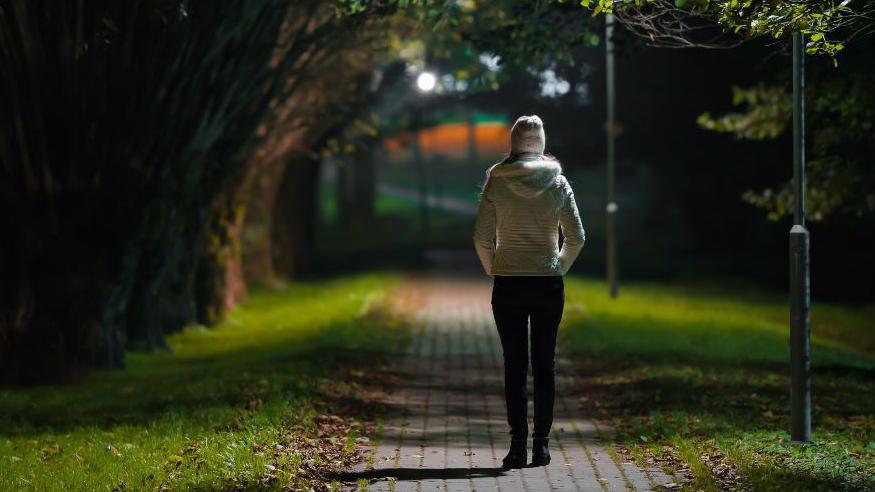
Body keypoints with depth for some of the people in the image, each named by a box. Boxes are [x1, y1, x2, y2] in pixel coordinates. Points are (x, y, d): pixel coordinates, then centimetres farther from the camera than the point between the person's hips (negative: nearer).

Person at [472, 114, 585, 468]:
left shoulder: (496, 182, -4)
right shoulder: (557, 182, -1)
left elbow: (482, 238, -4)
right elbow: (576, 237, 0)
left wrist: (494, 271, 11)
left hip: (508, 284, -1)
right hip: (548, 285, 1)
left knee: (514, 365, 3)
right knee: (544, 363, 7)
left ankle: (518, 445, -1)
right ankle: (541, 443, 5)